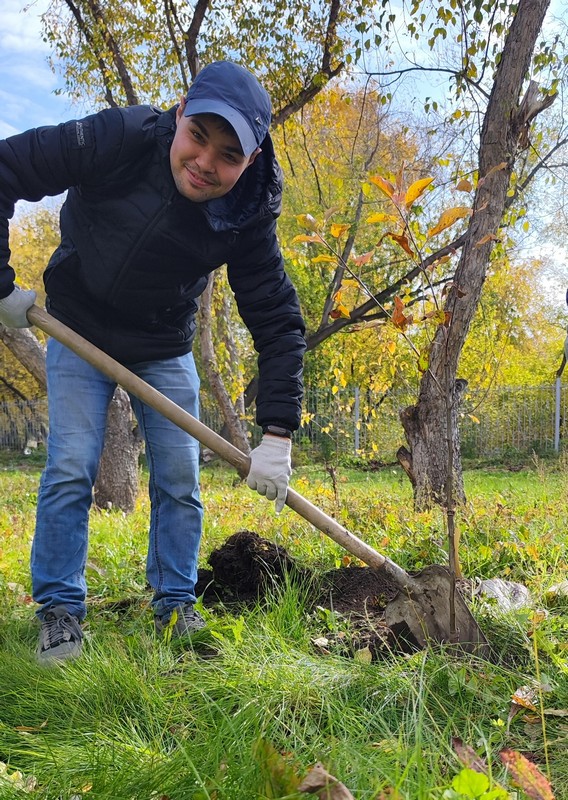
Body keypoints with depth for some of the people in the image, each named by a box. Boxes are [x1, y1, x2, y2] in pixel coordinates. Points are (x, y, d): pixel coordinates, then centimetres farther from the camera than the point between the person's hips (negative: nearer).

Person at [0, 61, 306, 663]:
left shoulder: (247, 217, -22)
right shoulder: (121, 139, -29)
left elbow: (278, 323, -19)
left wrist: (278, 435, -24)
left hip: (164, 350, 2)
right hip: (80, 333, -2)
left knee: (180, 477, 1)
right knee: (70, 471, -6)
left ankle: (175, 607, 17)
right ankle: (59, 611, 8)